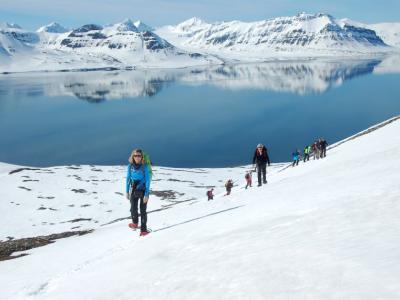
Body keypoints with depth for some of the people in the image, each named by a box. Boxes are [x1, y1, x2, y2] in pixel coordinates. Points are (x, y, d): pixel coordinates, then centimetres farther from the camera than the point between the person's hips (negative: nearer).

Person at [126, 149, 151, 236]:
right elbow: (128, 178, 5)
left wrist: (146, 194, -18)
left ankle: (143, 230, 14)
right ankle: (135, 223, 36)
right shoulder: (130, 166, -5)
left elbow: (148, 180, -14)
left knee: (143, 211, 2)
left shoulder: (145, 166, -16)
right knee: (133, 209, 5)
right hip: (133, 191, 3)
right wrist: (127, 191, 6)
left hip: (143, 191, -3)